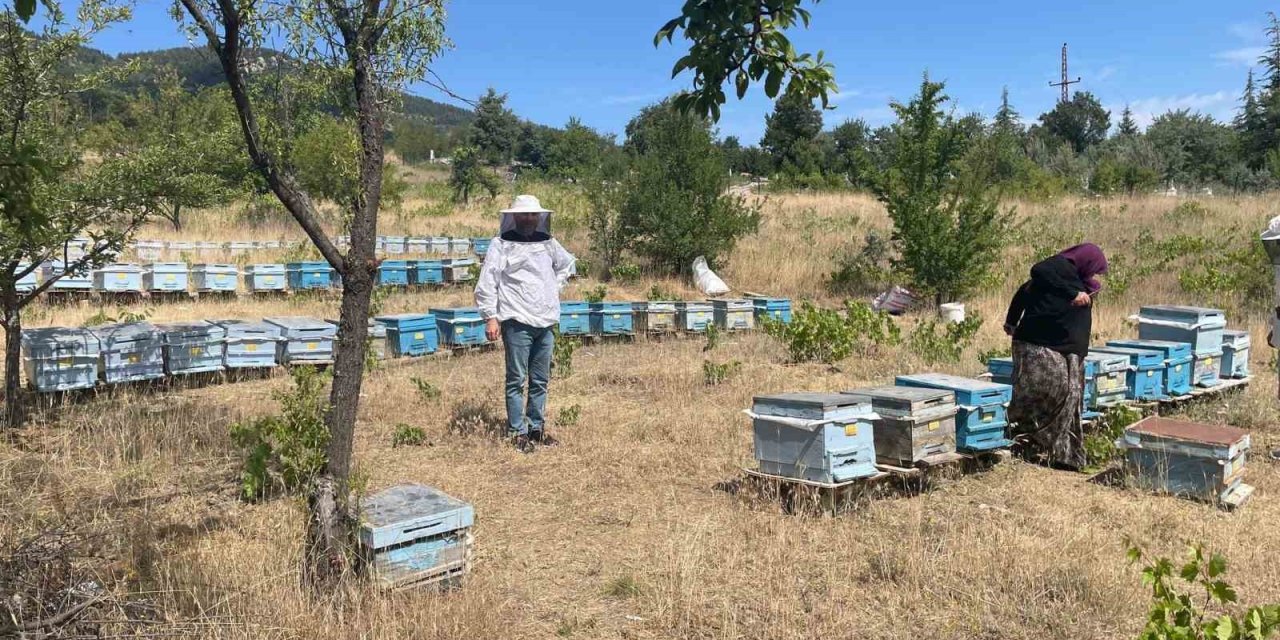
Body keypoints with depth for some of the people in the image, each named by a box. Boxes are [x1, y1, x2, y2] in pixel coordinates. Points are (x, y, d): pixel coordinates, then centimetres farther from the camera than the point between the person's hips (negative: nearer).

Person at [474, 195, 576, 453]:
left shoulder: (548, 243, 13)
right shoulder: (501, 244, -3)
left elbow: (567, 263, 33)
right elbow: (487, 283, -7)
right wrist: (490, 317, -12)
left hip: (546, 322, 6)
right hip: (517, 322, -5)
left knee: (540, 380, 11)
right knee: (517, 380, -2)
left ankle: (537, 427, 22)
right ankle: (517, 432, 5)